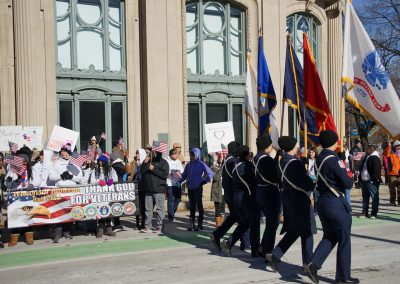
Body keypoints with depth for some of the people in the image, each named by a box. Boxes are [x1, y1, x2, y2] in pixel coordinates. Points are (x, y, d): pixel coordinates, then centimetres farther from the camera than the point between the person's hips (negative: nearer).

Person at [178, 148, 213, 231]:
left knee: (199, 205, -1)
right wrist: (179, 181, 3)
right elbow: (184, 175, 15)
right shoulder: (188, 165, 8)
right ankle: (192, 224, 14)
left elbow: (210, 174, -9)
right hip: (190, 188, 5)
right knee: (192, 206, 9)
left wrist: (204, 181, -10)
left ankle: (200, 224, 5)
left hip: (198, 188, -5)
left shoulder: (201, 165, -7)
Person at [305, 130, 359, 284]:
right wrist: (349, 179, 4)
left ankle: (314, 264, 1)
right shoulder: (333, 159, -19)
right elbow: (348, 183, -18)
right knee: (344, 240, 7)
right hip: (336, 203, -8)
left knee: (329, 237, 18)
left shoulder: (319, 158, 7)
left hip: (322, 201, 8)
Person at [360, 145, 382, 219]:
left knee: (374, 198, -3)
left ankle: (374, 214, 0)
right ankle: (365, 212, 21)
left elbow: (376, 170, -18)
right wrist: (361, 178, 18)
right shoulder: (366, 158, 16)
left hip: (372, 182, -10)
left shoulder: (375, 158, -12)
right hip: (364, 181, 10)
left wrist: (374, 179, -22)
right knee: (365, 197, 14)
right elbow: (361, 168, 24)